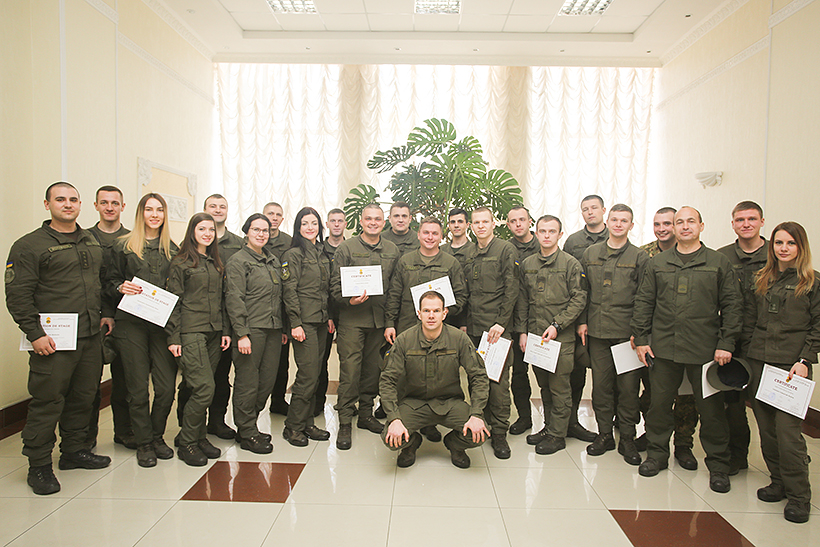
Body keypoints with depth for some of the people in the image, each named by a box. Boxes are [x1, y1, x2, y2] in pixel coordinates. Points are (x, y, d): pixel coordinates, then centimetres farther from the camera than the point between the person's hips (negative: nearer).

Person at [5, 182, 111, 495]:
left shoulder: (92, 243, 15)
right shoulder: (29, 246, -4)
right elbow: (17, 295, -9)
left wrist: (105, 315, 15)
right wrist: (35, 333, -14)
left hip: (91, 338, 6)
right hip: (53, 341, -6)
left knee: (83, 396, 14)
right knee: (48, 401, -1)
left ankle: (74, 450, 30)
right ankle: (39, 466, 14)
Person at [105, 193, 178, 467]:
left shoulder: (172, 249, 12)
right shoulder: (123, 246, 5)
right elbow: (109, 283, 7)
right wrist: (120, 288, -14)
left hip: (163, 323, 2)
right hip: (131, 324, -2)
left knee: (167, 386, -1)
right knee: (138, 388, 3)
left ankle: (157, 436, 21)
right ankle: (144, 442, 19)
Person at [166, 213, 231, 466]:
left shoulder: (216, 264, 17)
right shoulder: (181, 263, -1)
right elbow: (174, 302, -5)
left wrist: (226, 330, 11)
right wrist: (173, 337, -9)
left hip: (214, 332, 6)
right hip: (190, 333, -6)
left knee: (200, 390, 7)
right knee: (204, 389, -11)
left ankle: (199, 436, 21)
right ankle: (186, 442, 5)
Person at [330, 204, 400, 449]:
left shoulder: (392, 250, 10)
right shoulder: (346, 248, 1)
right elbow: (335, 284, 0)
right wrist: (348, 300, -19)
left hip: (380, 319, 4)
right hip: (352, 318, -3)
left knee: (373, 368, 11)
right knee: (350, 371, -4)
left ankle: (366, 414, 27)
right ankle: (345, 423, 7)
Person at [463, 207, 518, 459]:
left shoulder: (506, 249, -2)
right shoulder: (470, 256, 16)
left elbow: (511, 290, -8)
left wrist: (501, 323, -13)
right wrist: (464, 322, 11)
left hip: (497, 327, -5)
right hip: (473, 327, 6)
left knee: (498, 380, -4)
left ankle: (499, 433, 6)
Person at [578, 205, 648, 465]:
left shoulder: (640, 257, 3)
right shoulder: (590, 253, 11)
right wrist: (582, 321, 7)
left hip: (628, 332, -2)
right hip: (597, 331, 2)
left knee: (628, 386, 1)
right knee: (601, 384, 7)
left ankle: (627, 438, 16)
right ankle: (604, 434, 21)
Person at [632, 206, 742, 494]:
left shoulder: (719, 263, 4)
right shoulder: (657, 263, 10)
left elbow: (732, 306, 2)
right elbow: (643, 302, 10)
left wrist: (726, 343, -5)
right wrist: (641, 338, 3)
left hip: (705, 350, -2)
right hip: (663, 348, 2)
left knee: (711, 408, 5)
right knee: (659, 403, 9)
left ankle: (718, 465, 22)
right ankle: (657, 453, 26)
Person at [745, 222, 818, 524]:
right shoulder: (761, 280, 13)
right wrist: (749, 354, 7)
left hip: (792, 365, -4)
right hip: (759, 362, 5)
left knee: (788, 429, -7)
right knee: (766, 427, 8)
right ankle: (779, 482, 23)